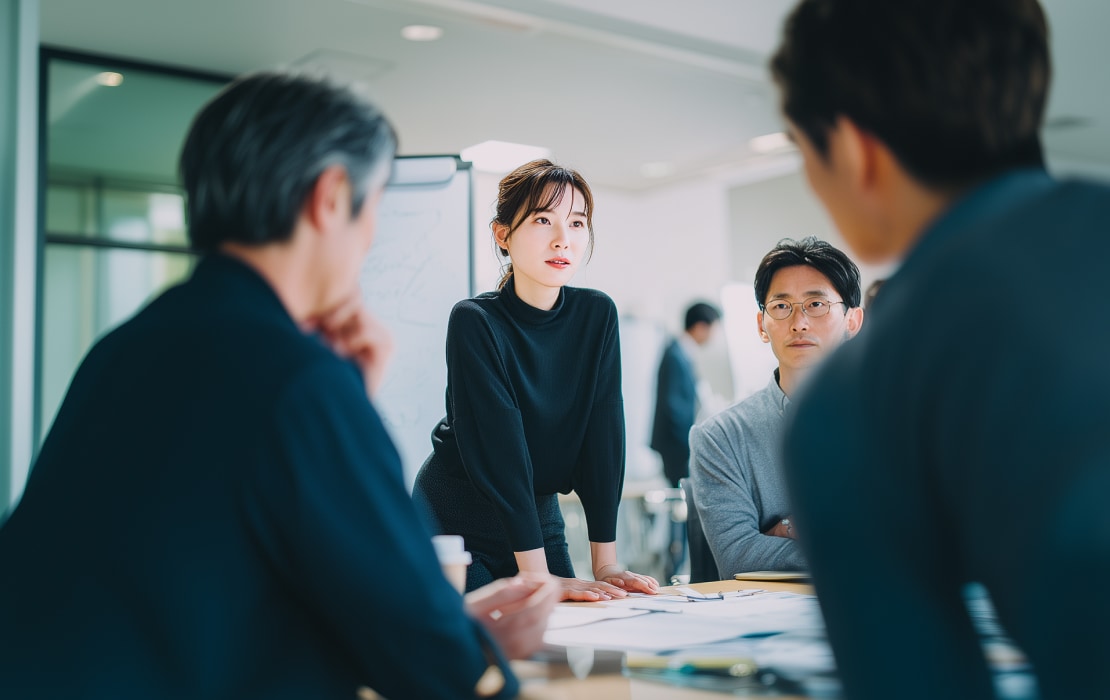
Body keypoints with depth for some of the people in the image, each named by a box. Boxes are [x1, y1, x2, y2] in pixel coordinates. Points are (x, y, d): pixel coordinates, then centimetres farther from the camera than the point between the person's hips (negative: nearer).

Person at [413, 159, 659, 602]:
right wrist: (538, 577, -29)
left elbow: (604, 438, -11)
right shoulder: (474, 322, -21)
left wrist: (605, 564, -15)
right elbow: (500, 451, -26)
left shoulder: (597, 315, -7)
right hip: (454, 522, -4)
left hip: (539, 517, 4)